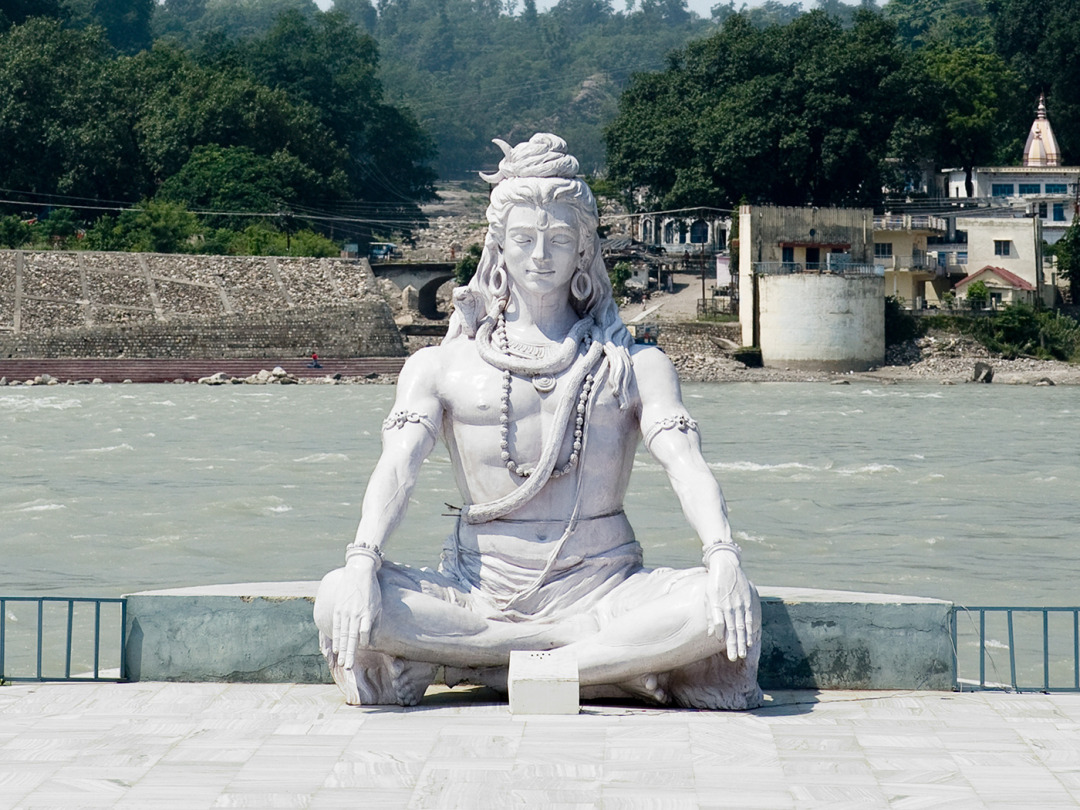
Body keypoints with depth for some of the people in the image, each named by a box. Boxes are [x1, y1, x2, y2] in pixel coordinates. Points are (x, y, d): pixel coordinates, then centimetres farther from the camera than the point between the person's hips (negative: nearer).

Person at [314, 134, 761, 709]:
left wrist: (722, 553, -26)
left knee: (729, 607, -30)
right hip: (480, 591, 1)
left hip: (600, 586, 0)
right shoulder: (441, 365, 11)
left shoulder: (635, 365, 11)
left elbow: (684, 462, -5)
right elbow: (398, 464, -4)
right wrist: (363, 558, -25)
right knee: (337, 600, -28)